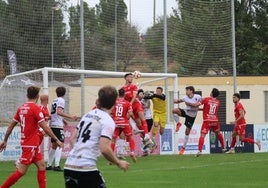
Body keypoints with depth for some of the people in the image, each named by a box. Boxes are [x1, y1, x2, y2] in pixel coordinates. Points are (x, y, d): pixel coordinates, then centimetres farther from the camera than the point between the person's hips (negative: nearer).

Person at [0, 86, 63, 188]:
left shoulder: (21, 108, 7)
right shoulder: (35, 108, -15)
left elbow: (11, 125, 12)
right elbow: (45, 127, -16)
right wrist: (56, 140, -10)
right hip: (31, 144, -8)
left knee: (41, 166, 11)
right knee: (21, 171, -6)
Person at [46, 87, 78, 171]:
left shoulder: (54, 100, 18)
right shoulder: (61, 100, -8)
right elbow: (59, 112, -23)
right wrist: (70, 116, -27)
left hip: (52, 125, 9)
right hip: (58, 125, -9)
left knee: (54, 145, 16)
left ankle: (49, 165, 19)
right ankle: (56, 165, -21)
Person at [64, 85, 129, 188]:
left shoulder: (88, 115, 14)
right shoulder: (108, 121, -6)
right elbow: (104, 149, -18)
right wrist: (119, 163, -4)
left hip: (69, 166, 7)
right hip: (86, 168, -6)